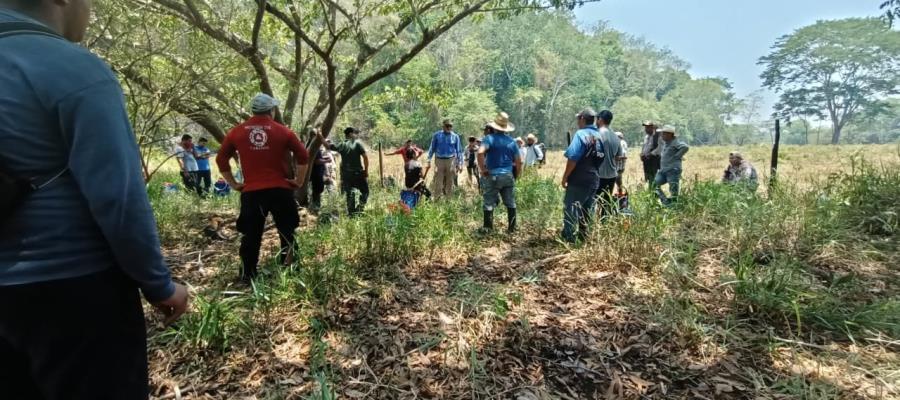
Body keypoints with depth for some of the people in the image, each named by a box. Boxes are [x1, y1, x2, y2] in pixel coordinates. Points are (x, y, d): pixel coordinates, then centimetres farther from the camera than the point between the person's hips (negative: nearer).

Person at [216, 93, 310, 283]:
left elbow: (221, 159, 8)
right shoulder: (283, 131, -1)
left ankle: (247, 275, 16)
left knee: (250, 235, 10)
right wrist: (299, 180, 5)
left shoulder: (236, 132, 5)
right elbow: (303, 156, -4)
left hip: (251, 192, 2)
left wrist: (233, 184, 13)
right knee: (287, 232, 11)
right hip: (280, 190, -1)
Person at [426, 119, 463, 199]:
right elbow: (432, 148, 9)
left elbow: (459, 151, 7)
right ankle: (437, 198, 7)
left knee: (450, 181, 7)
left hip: (451, 160, 1)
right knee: (438, 181, -1)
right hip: (439, 160, -1)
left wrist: (460, 164, 4)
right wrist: (429, 160, 4)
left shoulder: (455, 136, 3)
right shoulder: (437, 135, 3)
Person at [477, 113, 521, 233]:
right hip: (508, 175, 4)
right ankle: (512, 228, 18)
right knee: (511, 203, 13)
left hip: (492, 175, -3)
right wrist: (516, 175, 17)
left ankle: (488, 228, 11)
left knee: (489, 203, 6)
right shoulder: (511, 141, 6)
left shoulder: (490, 138, -7)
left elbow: (480, 152, -25)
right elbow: (519, 161, 6)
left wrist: (483, 169, -14)